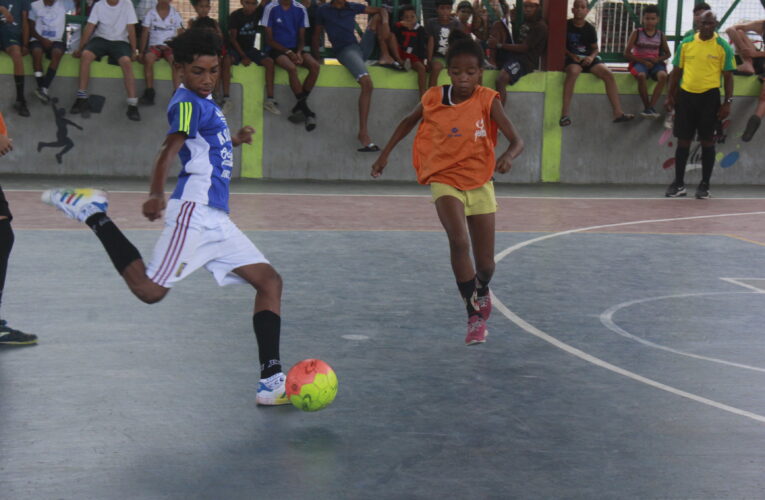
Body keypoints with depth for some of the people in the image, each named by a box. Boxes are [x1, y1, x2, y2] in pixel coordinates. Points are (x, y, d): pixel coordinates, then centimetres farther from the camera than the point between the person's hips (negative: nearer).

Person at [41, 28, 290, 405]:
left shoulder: (204, 102, 20)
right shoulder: (188, 103, -9)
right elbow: (169, 150, -28)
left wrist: (234, 141, 27)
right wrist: (156, 195, -43)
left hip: (216, 220, 9)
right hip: (193, 213, -9)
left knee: (269, 281, 3)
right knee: (150, 290, -17)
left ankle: (271, 382, 0)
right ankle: (94, 215, 0)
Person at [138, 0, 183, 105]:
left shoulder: (175, 14, 9)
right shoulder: (150, 14, 8)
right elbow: (145, 33, 4)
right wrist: (142, 51, -6)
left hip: (170, 46, 0)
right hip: (154, 45, 0)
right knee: (148, 57, -33)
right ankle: (149, 92, -30)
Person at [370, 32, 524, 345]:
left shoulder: (487, 101, -13)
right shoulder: (433, 99, -8)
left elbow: (517, 141, -18)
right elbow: (409, 121, 14)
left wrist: (508, 156, -40)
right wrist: (385, 154, 12)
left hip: (480, 182, 1)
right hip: (445, 180, -1)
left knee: (486, 265, 7)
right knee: (459, 242, -27)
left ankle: (481, 292, 44)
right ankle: (474, 315, -17)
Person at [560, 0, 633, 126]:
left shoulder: (590, 29, 7)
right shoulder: (566, 26, -1)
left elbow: (595, 48, 14)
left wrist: (591, 57, -8)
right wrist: (571, 55, -12)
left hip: (588, 58, 4)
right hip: (572, 59, -4)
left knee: (608, 74, -21)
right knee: (573, 72, -39)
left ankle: (618, 113, -20)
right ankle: (564, 114, -40)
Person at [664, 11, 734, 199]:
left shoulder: (723, 47, -1)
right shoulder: (686, 43, 6)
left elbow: (728, 76, 1)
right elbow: (677, 71, 11)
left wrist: (728, 102, -6)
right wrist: (670, 96, 7)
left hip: (709, 97, -2)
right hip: (685, 94, 2)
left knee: (707, 141, 2)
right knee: (683, 140, 5)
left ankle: (705, 185, 10)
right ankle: (679, 184, 12)